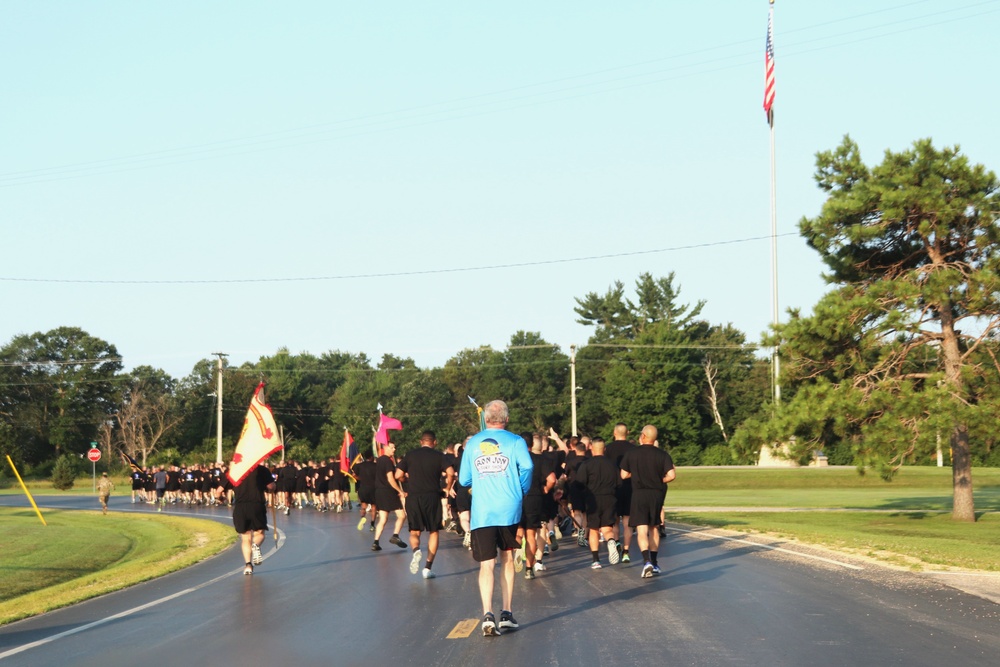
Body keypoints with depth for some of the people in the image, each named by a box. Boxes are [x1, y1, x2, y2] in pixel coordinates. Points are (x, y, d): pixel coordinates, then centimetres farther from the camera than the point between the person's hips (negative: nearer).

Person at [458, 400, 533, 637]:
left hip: (481, 512, 1)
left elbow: (464, 480, 11)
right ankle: (507, 613, 15)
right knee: (507, 560, 17)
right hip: (509, 509, 0)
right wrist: (522, 490, 2)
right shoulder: (515, 441, 2)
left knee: (486, 564, -2)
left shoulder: (472, 444, 10)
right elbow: (526, 466, -15)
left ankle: (488, 614, -20)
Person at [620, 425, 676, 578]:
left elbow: (624, 475, 3)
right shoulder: (662, 455, -4)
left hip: (639, 494, -2)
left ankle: (647, 561, -24)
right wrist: (660, 480, 7)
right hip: (657, 494, 2)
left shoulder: (631, 453, -4)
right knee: (653, 528, 17)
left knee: (641, 530, -5)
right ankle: (654, 563, 20)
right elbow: (671, 475, -13)